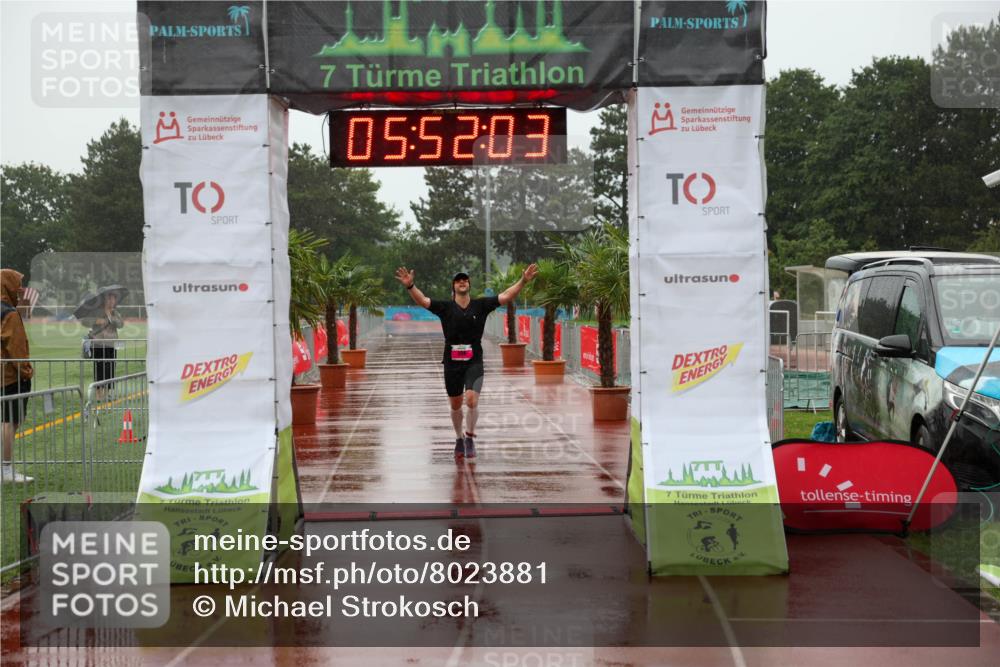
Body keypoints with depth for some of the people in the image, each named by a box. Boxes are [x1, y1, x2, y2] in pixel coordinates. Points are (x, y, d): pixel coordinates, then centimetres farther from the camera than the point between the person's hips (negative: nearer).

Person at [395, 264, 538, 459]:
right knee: (455, 405, 12)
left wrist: (523, 281, -12)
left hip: (474, 362, -1)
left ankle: (470, 437, 4)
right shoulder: (445, 307, 1)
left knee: (472, 400, -18)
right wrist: (410, 286, -27)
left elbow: (506, 296, -1)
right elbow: (422, 300, -10)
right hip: (452, 362, 1)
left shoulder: (481, 305, 3)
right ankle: (459, 438, 34)